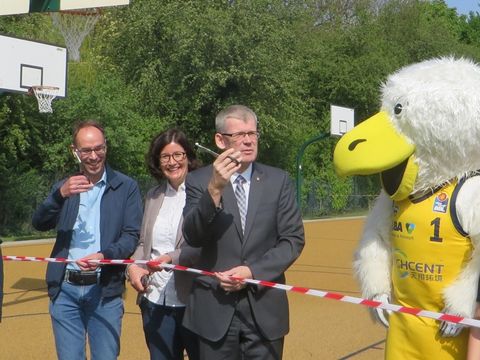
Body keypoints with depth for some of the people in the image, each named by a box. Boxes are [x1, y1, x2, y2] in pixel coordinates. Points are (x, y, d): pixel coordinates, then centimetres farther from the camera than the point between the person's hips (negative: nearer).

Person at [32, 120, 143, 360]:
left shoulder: (126, 187, 3)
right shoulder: (64, 187, 11)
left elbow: (132, 235, -4)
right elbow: (39, 224, -2)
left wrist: (105, 255, -23)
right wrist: (60, 194, -20)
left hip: (105, 290, -2)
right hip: (65, 289, 2)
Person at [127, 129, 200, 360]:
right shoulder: (153, 196, 13)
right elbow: (144, 243, 17)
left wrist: (172, 258, -24)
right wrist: (133, 266, -1)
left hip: (193, 300, -6)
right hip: (155, 300, 6)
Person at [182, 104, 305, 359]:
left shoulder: (278, 181, 4)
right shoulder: (199, 181, -2)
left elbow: (293, 239, 1)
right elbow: (192, 238, -14)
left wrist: (253, 272, -12)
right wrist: (214, 189, -27)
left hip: (264, 307, 1)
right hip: (214, 307, -1)